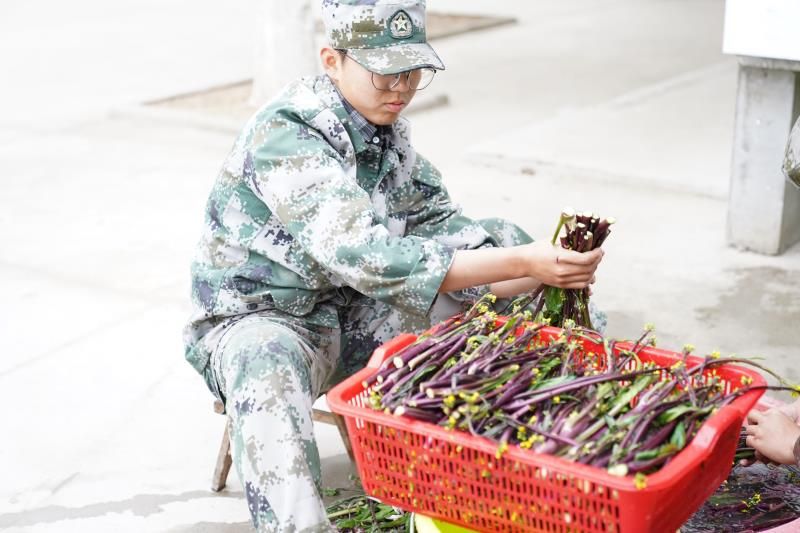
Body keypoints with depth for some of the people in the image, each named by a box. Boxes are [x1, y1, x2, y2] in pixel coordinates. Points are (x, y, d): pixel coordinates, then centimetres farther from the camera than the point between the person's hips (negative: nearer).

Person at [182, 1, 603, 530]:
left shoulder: (388, 129, -1)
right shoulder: (286, 135, -26)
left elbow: (440, 226, 0)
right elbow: (364, 258, -37)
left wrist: (547, 271, -19)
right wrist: (523, 262, -41)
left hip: (350, 317, 7)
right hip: (256, 320, -6)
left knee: (499, 236, -4)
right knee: (266, 359, -42)